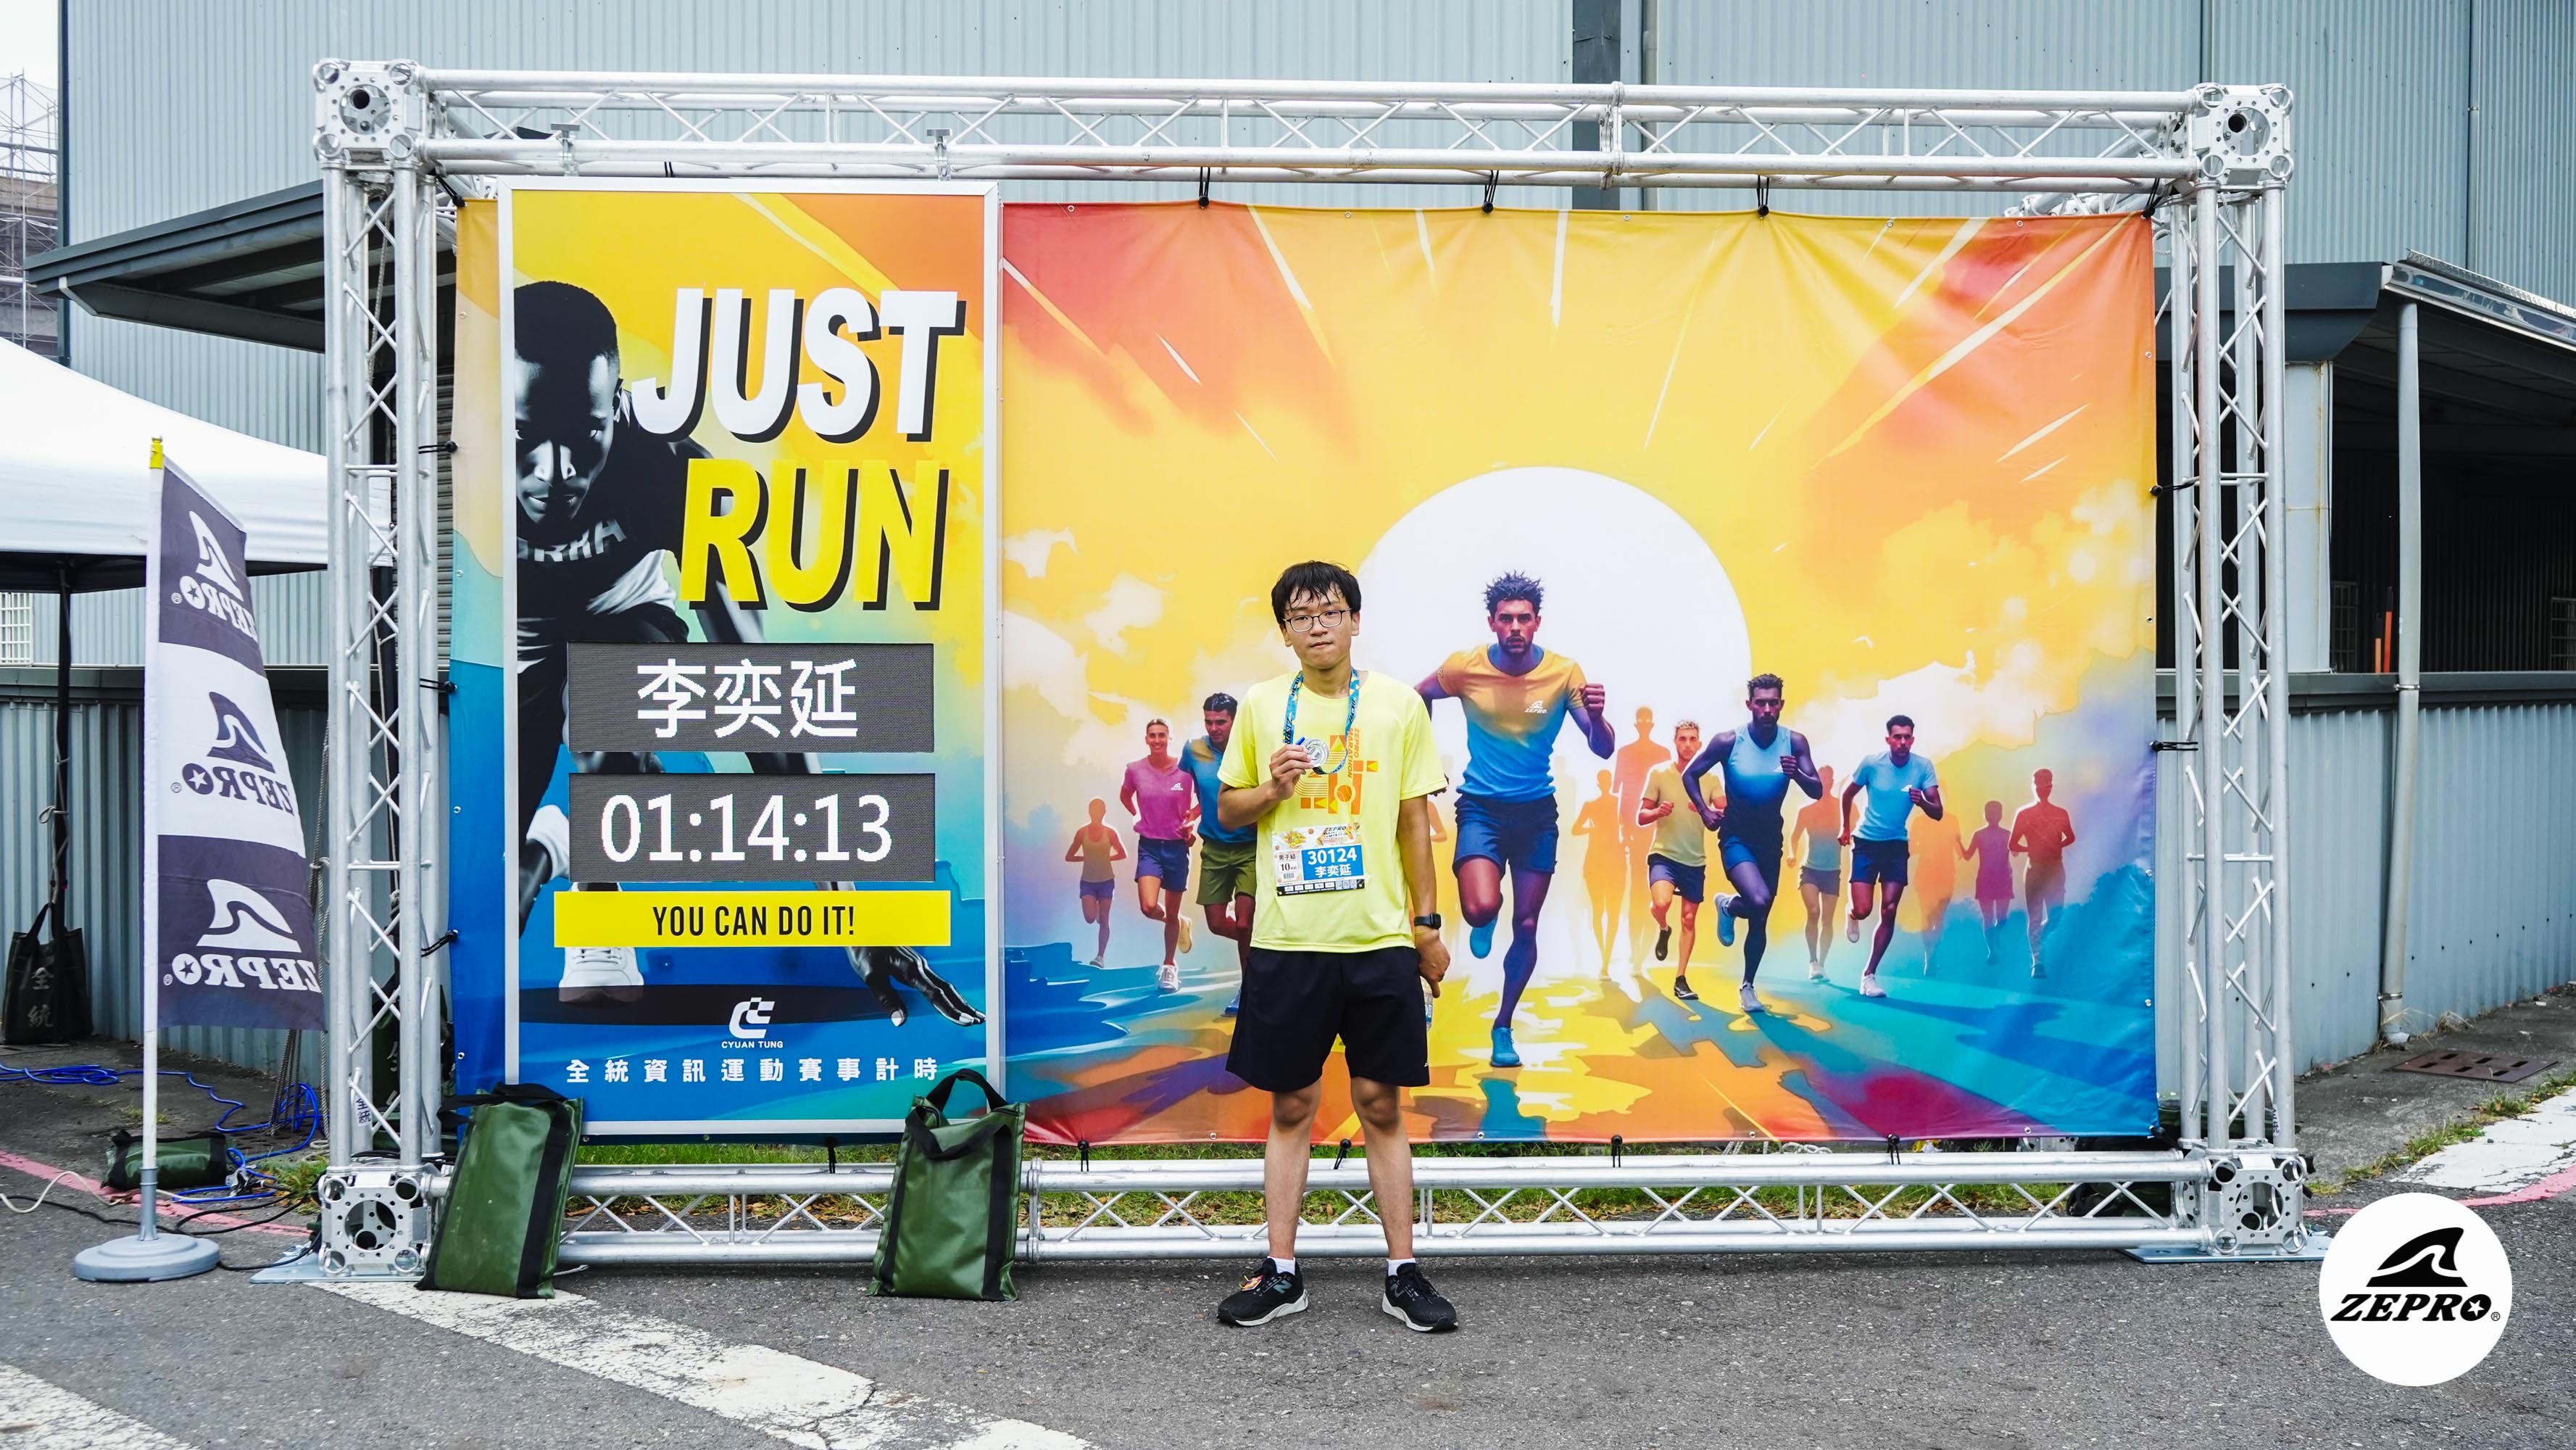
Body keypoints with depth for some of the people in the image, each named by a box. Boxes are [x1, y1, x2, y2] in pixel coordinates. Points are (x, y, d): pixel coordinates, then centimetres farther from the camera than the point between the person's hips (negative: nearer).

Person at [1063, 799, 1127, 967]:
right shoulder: (1082, 832, -4)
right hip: (1088, 882, 0)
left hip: (1107, 881, 0)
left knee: (1104, 919, 1)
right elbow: (1069, 857, 3)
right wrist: (1086, 858, -2)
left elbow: (1123, 854, 6)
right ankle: (1096, 908, 27)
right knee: (1090, 918, -11)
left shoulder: (1110, 833, -5)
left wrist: (1106, 858, -1)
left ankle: (1101, 956, 5)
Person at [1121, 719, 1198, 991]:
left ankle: (1169, 966, 28)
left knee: (1171, 912, 8)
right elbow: (1125, 796, 18)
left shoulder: (1185, 771, -9)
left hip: (1177, 846, -1)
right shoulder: (1135, 770, -3)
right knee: (1149, 907, -18)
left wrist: (1191, 818, -10)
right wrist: (1137, 817, 5)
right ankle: (1180, 924, 17)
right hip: (1149, 846, 1)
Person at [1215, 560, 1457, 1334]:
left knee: (1381, 1104, 5)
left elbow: (1415, 821, 6)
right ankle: (1282, 1273, 17)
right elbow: (1227, 810, 12)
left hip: (1380, 939, -1)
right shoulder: (1261, 705, 5)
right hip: (1287, 942, 1)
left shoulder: (1399, 705, 3)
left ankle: (1402, 1274, 15)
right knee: (1291, 1107, 8)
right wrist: (1271, 789, -9)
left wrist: (1428, 925, 4)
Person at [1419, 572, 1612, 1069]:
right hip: (1481, 807, -1)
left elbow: (1603, 750, -10)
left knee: (1526, 927, 6)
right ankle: (1484, 924, 17)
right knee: (1481, 909, -24)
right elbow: (1415, 701, 10)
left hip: (1537, 811, 2)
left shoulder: (1564, 672, -10)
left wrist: (1596, 716, -31)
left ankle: (1503, 1027, 28)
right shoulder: (1464, 667, -10)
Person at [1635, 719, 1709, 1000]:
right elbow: (1641, 817, -1)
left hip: (1695, 860, 3)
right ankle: (1663, 930, 8)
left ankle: (1681, 980, 17)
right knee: (1661, 903, -28)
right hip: (1663, 854, -3)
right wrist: (1659, 811, -23)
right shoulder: (1659, 773, -2)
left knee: (1689, 919, 6)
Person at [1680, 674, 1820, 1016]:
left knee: (1761, 921, 11)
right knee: (1759, 901, -28)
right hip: (1736, 838, -3)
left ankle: (1747, 987, 30)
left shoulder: (1794, 742, -10)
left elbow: (1817, 791, -12)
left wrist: (1797, 774, -32)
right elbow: (1690, 775, -5)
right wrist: (1705, 812, -14)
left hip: (1771, 839, 3)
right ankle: (1728, 906, 9)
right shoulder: (1729, 741, -17)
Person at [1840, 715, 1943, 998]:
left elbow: (1937, 813, -12)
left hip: (1897, 845, 2)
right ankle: (1852, 916, 30)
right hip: (1867, 843, -2)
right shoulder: (1872, 764, -12)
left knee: (1890, 912, -3)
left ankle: (1869, 974, 8)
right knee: (1863, 910, -10)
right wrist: (1845, 828, 11)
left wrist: (1922, 802, -33)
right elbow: (1848, 794, 5)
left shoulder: (1923, 767, -9)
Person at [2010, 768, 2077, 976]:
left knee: (2055, 914, -6)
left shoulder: (2060, 814, 7)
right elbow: (2013, 844, 2)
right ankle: (2037, 962, 2)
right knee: (2035, 918, -2)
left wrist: (2057, 846, 5)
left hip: (2055, 867, 2)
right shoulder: (2023, 814, 1)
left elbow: (2070, 837, 21)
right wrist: (2030, 849, -11)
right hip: (2034, 869, -2)